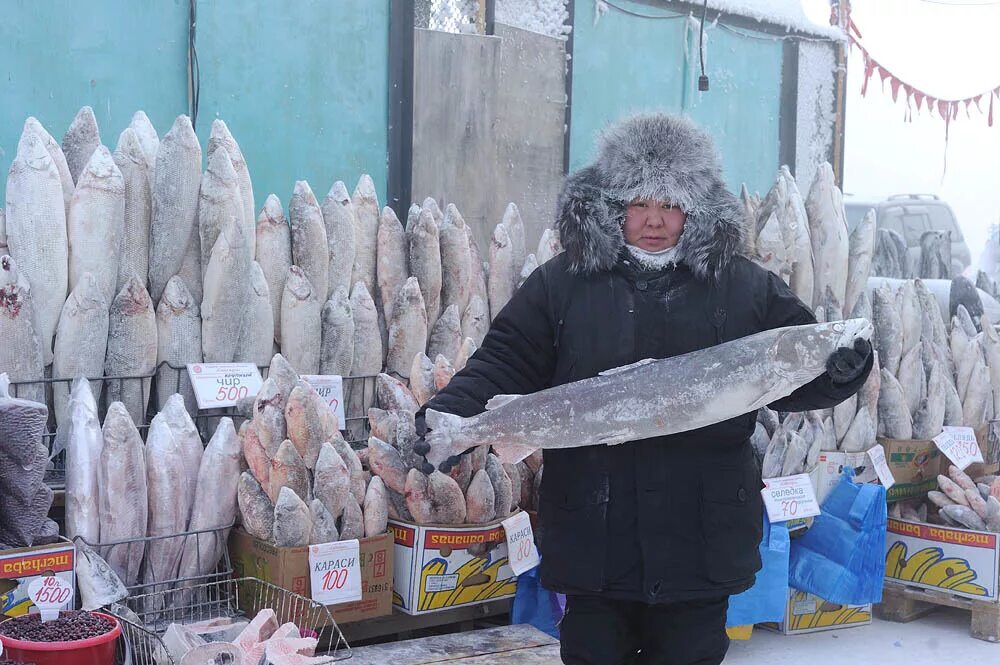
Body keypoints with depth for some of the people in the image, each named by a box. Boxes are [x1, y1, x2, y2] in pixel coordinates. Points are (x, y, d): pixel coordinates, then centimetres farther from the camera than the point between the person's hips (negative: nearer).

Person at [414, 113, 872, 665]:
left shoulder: (748, 289, 2)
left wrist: (842, 373, -14)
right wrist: (447, 418, -16)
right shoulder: (561, 283, 1)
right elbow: (503, 365, -2)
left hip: (702, 538, 1)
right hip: (591, 540, 0)